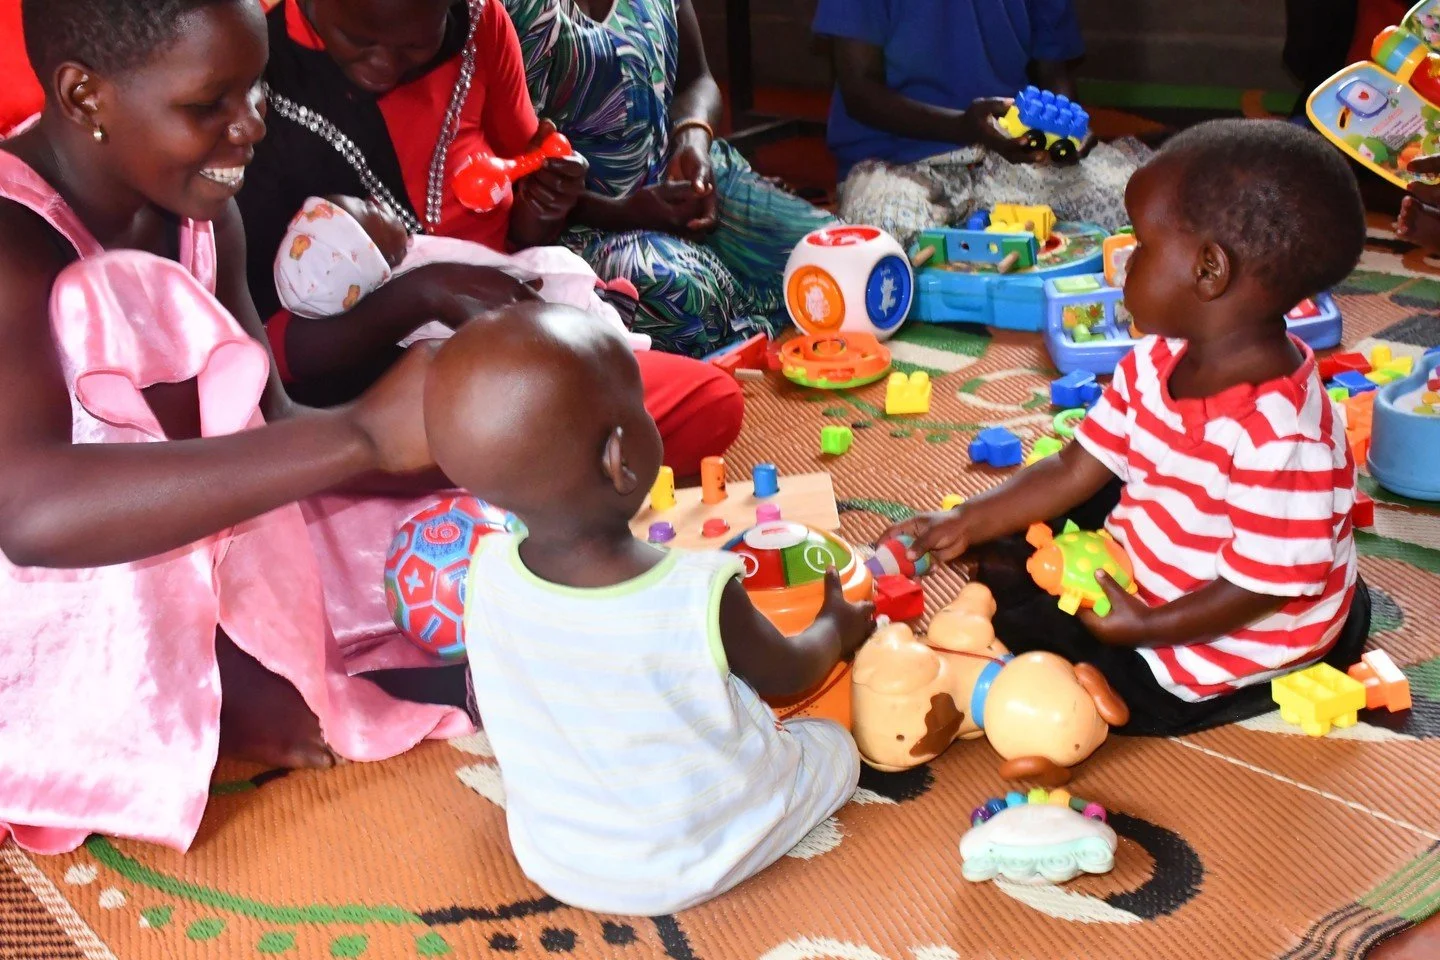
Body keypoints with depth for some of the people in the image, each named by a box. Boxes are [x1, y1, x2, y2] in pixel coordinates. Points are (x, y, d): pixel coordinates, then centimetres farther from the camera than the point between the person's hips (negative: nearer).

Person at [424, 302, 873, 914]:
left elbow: (485, 708, -4)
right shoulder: (703, 595, -34)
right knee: (835, 747, 16)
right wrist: (835, 628, 10)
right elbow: (789, 674, -12)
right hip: (691, 869, -3)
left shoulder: (487, 576, -23)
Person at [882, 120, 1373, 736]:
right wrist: (965, 523, -3)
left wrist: (1144, 627, -27)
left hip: (1217, 653, -8)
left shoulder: (1279, 437, -35)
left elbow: (1262, 586, -29)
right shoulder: (1155, 364, -7)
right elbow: (1078, 470, -1)